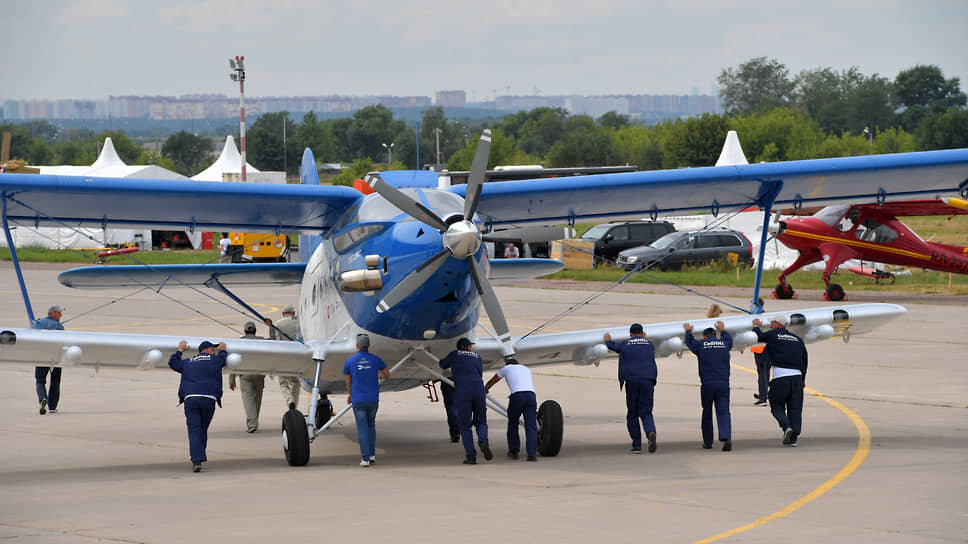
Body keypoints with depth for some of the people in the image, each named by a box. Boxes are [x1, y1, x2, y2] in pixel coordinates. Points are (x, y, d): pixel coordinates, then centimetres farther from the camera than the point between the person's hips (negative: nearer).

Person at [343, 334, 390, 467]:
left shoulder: (350, 361, -4)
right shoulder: (375, 360, 0)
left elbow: (347, 381, 7)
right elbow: (387, 375, 14)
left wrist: (350, 394, 27)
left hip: (358, 401, -2)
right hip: (373, 400, 2)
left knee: (362, 429, 1)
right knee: (371, 424, 23)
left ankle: (366, 459, -5)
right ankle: (372, 454, 17)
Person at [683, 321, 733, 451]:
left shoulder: (701, 345, 2)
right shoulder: (724, 344, 9)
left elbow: (689, 342, 24)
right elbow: (729, 339, 35)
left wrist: (689, 331, 45)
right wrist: (722, 330, 55)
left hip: (707, 384, -1)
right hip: (723, 384, 1)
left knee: (707, 414, 12)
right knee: (723, 412, -5)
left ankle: (708, 442, 18)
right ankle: (726, 437, -26)